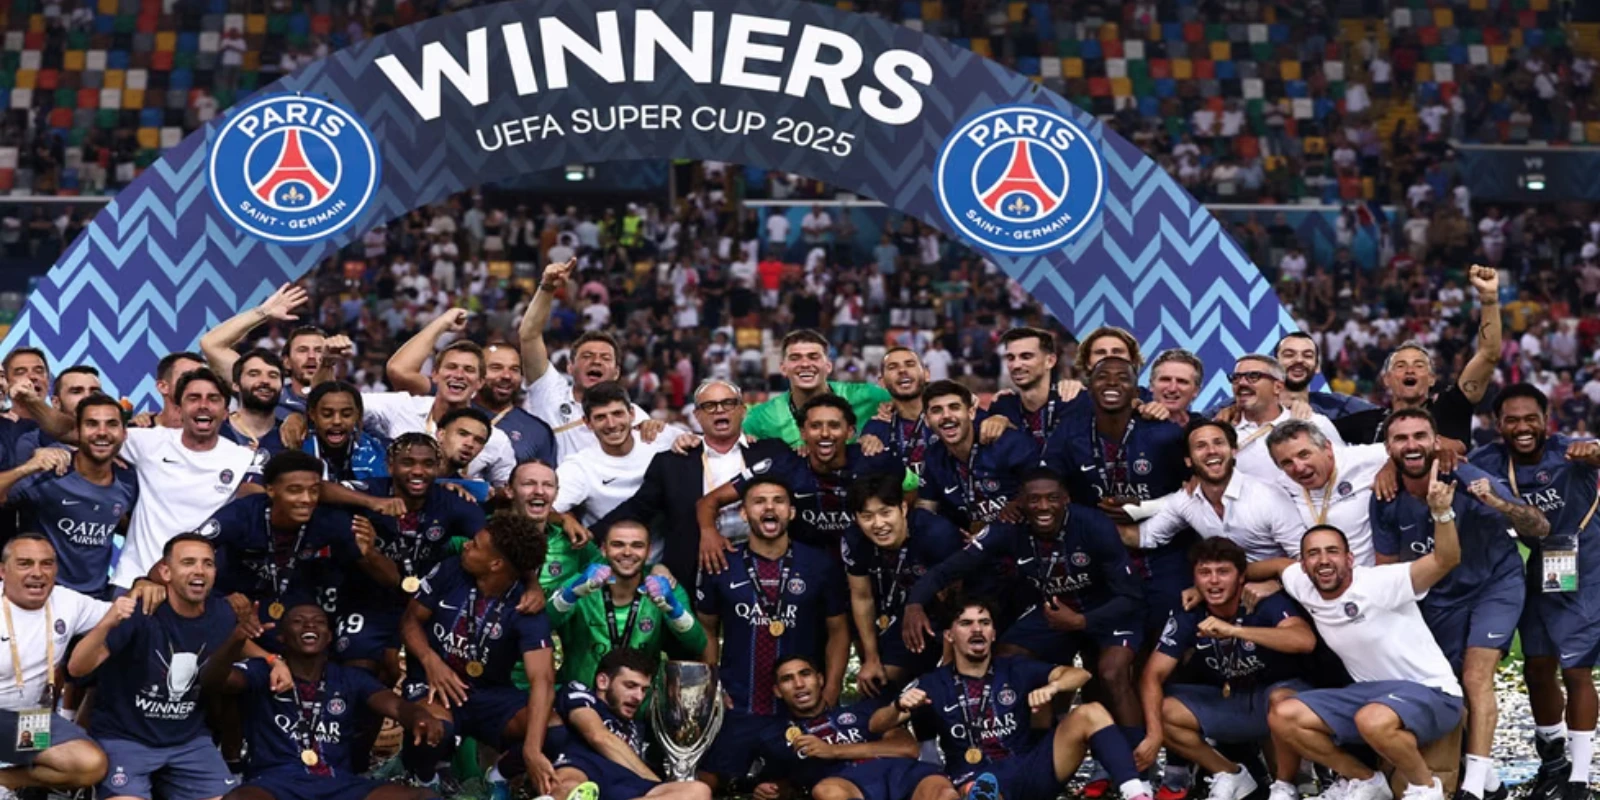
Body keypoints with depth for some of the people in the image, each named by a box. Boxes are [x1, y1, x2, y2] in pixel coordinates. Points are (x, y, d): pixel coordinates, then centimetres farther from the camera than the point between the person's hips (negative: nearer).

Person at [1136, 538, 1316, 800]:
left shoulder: (1267, 603, -21)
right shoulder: (1187, 616, -9)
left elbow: (1306, 640, -40)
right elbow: (1152, 675, -12)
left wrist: (1233, 630, -47)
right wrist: (1154, 733, -29)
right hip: (1225, 702, 5)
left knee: (1282, 700, -39)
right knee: (1161, 711, -17)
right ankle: (1231, 775, 2)